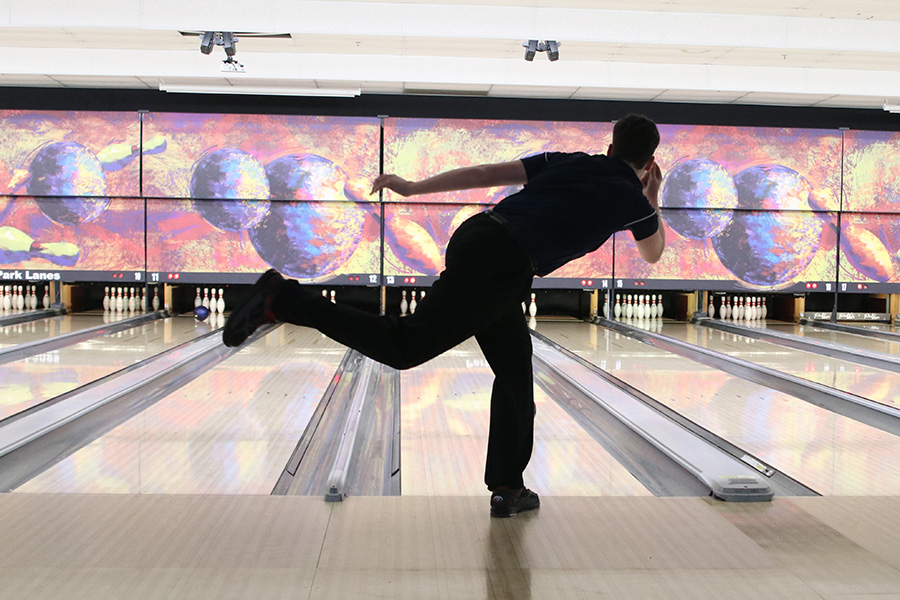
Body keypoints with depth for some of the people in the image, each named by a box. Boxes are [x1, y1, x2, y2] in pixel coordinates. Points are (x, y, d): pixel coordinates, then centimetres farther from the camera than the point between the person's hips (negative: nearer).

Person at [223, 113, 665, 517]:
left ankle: (507, 487, 20)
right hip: (502, 265, -7)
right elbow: (653, 254, 34)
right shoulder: (632, 200, 13)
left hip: (473, 236, 7)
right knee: (406, 345, -7)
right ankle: (283, 301, -14)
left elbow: (486, 174, 16)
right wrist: (652, 199, 44)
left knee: (515, 374, 15)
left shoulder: (569, 162, 24)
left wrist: (413, 188, 16)